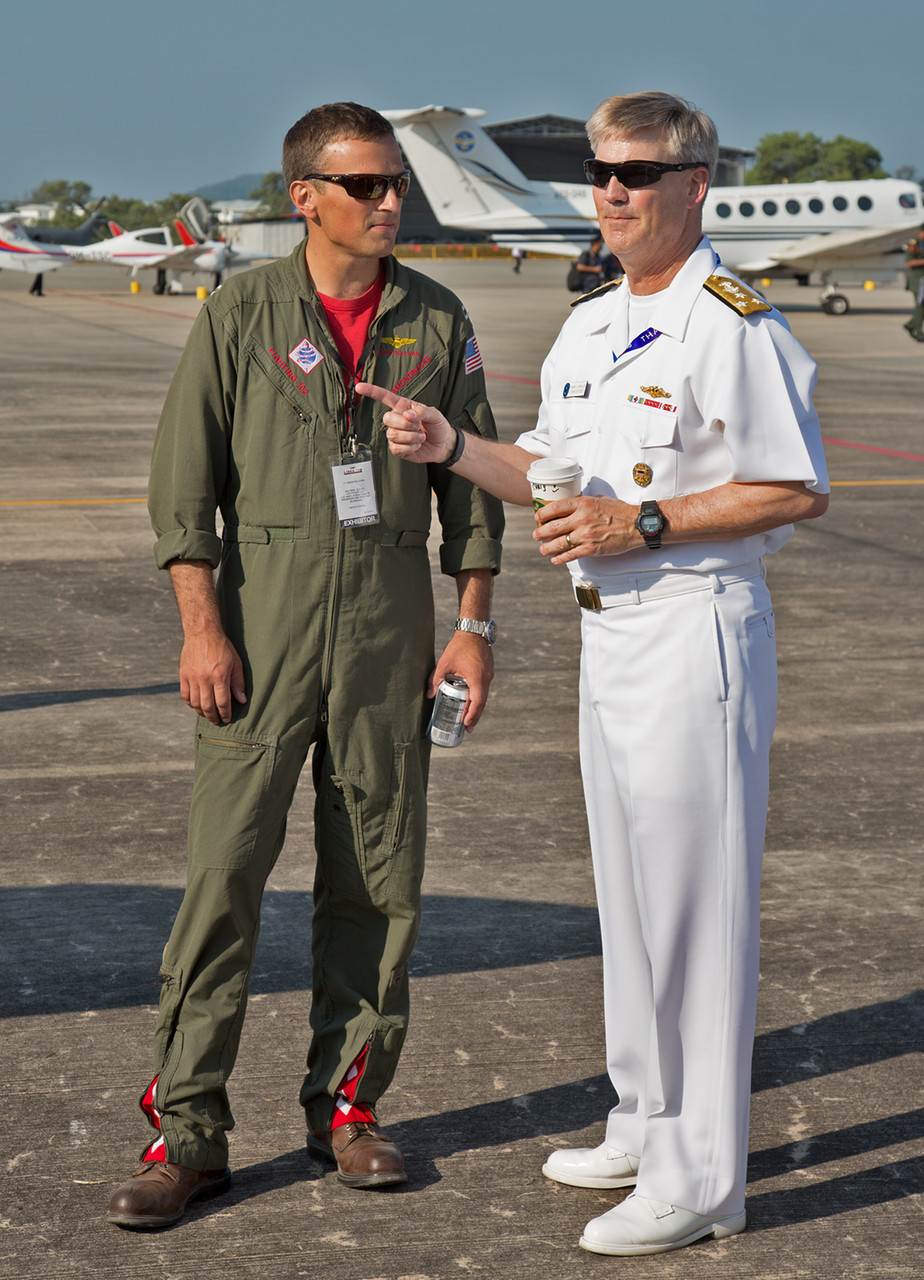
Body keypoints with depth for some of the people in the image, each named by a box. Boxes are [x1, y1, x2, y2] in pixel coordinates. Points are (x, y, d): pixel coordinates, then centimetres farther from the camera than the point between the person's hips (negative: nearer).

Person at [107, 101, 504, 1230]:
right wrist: (201, 627, -9)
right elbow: (182, 475, -1)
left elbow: (472, 477, 11)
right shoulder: (243, 314, -1)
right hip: (264, 616, -3)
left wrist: (474, 624, 4)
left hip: (390, 618, 3)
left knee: (377, 873, 6)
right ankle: (187, 1128, 1)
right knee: (225, 863, -6)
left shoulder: (436, 321, 7)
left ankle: (346, 1105, 18)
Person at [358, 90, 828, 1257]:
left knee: (695, 898, -5)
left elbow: (798, 492, -17)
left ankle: (701, 1176, 2)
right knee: (629, 891, 16)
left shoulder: (732, 323, -14)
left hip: (696, 627, -9)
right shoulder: (586, 327, 14)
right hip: (608, 632, 9)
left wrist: (643, 524, -22)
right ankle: (648, 1127, 29)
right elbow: (548, 472, 20)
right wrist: (449, 447, 2)